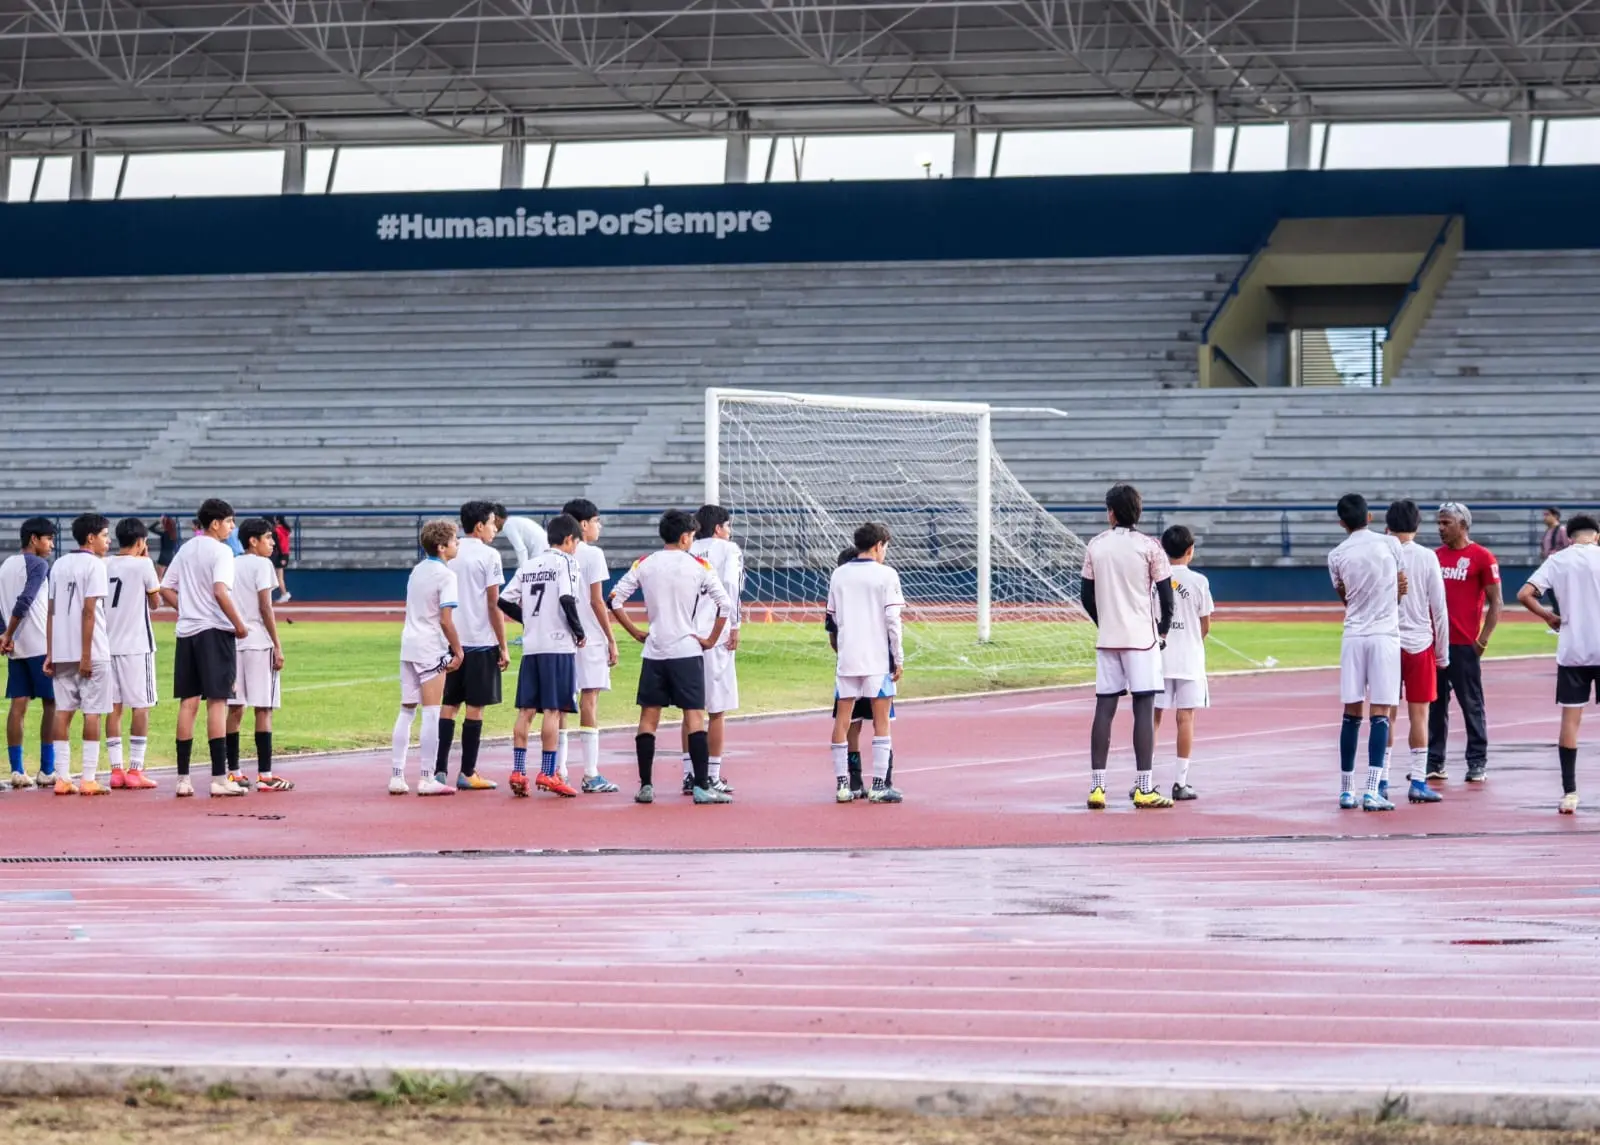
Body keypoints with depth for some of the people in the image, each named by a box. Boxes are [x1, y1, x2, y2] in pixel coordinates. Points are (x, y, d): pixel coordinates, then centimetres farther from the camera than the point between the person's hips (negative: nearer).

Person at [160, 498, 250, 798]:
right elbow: (220, 592, -22)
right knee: (217, 701, -5)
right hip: (215, 631, -7)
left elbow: (165, 589, 15)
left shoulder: (186, 549, 13)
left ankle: (183, 778, 8)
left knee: (188, 703, 8)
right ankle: (219, 778, -7)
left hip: (187, 630, 7)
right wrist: (239, 624, -14)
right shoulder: (220, 551, -10)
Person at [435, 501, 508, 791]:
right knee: (474, 707, 0)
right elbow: (493, 605, -10)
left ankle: (440, 770, 4)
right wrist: (503, 647, -5)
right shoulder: (488, 555, -7)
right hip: (481, 642, -5)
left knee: (448, 705, 8)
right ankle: (467, 774, 3)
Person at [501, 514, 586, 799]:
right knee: (553, 710, -4)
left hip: (531, 646, 6)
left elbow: (504, 602, 9)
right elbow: (566, 599, -19)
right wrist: (579, 632, -8)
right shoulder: (566, 563, -4)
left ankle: (518, 771, 4)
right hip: (558, 645, -6)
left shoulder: (528, 566, 14)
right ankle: (547, 773, -5)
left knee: (526, 710, 7)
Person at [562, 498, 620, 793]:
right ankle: (591, 775, -6)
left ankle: (559, 770, 10)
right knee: (589, 699, -5)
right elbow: (597, 601, -11)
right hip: (590, 637, -6)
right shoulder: (593, 555, -8)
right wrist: (612, 639, -6)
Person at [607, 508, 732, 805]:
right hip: (687, 650, -3)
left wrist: (636, 633, 9)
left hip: (654, 652, 3)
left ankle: (645, 786, 6)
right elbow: (725, 605, -8)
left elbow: (614, 600, 2)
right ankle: (702, 786, -7)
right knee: (695, 717, -2)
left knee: (648, 718, 8)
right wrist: (711, 640, 2)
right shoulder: (698, 566, -4)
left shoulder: (644, 565, 3)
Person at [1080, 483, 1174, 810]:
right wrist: (1163, 630, 11)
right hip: (1142, 637, -3)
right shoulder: (1149, 547, -5)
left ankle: (1097, 786, 3)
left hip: (1107, 637, 3)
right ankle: (1144, 789, -7)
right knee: (1144, 709, -3)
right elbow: (1166, 597, -4)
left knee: (1104, 709, 5)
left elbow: (1087, 596, 8)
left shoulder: (1095, 547, 4)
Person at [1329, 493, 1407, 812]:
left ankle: (1346, 789, 11)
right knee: (1380, 713, -4)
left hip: (1353, 636, 2)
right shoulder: (1390, 545, -1)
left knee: (1352, 713, 8)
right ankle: (1372, 790, -13)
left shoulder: (1336, 556, 0)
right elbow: (1402, 588, 11)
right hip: (1385, 634, -1)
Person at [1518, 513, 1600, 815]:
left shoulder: (1558, 560, 2)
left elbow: (1524, 595, -6)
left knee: (1570, 718, 5)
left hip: (1571, 651, 1)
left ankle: (1569, 792, 1)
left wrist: (1549, 616, 7)